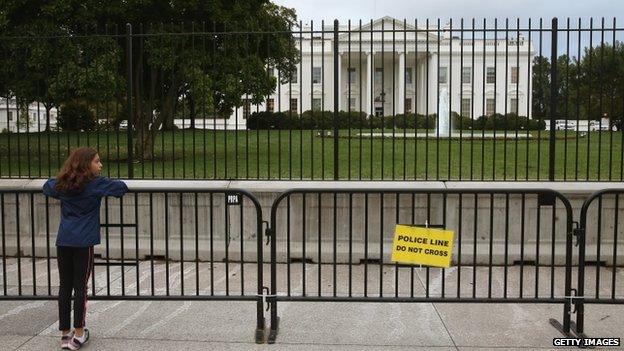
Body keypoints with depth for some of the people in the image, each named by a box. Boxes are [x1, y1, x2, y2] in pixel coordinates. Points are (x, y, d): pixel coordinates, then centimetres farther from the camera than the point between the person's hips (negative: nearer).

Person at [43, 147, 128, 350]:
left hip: (63, 241, 5)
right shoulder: (96, 184, -6)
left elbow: (47, 187, 30)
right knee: (80, 287, 2)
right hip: (83, 242, -5)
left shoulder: (62, 185, 10)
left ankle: (64, 333, 15)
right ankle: (78, 335, 8)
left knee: (64, 287, 9)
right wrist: (109, 187, 15)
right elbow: (122, 188, -4)